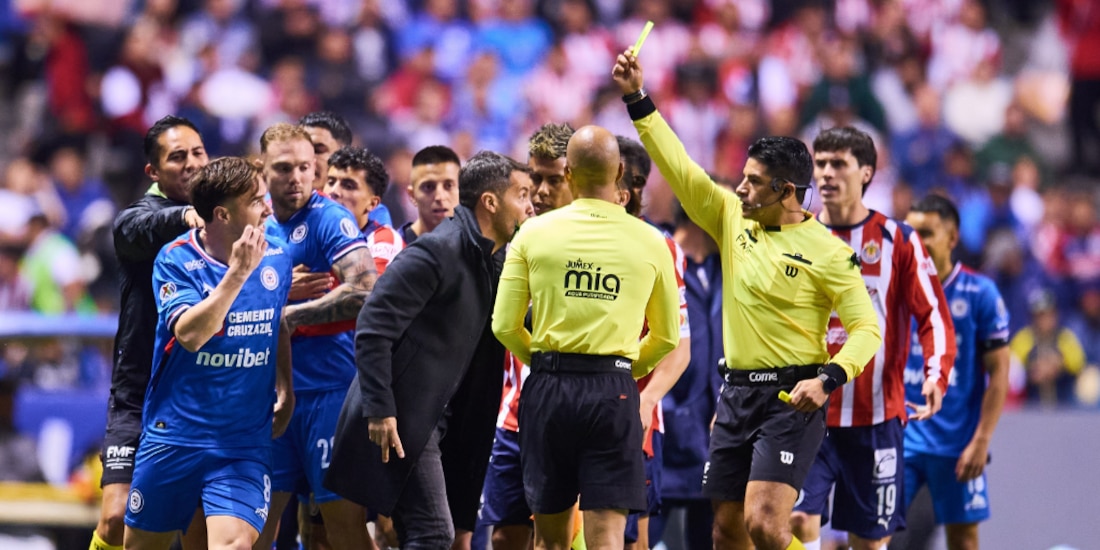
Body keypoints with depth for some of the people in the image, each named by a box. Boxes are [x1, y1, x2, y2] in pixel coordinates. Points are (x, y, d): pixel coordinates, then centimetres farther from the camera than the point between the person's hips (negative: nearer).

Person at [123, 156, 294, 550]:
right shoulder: (175, 261, -10)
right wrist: (238, 272, -28)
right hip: (173, 439, -1)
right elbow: (190, 334, -25)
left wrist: (285, 388, 12)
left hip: (245, 443, 1)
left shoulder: (276, 258, 2)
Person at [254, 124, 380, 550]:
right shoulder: (261, 227, 12)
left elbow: (366, 290, -21)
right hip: (275, 394, 7)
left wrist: (291, 315, -15)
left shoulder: (330, 219, -8)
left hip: (330, 391, -7)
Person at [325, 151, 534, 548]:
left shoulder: (485, 260, 13)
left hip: (425, 418, 10)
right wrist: (379, 410, -22)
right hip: (398, 420, -10)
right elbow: (373, 329, -19)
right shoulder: (436, 252, -16)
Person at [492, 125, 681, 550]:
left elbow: (505, 326, 1)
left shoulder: (534, 233, 0)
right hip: (613, 390, -1)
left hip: (548, 387, 1)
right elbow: (667, 337, 10)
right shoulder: (649, 242, 1)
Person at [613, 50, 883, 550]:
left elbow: (867, 329, -10)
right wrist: (637, 100, 4)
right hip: (737, 394, 6)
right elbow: (679, 167, 9)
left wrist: (827, 379, -24)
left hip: (792, 399, -6)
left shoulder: (826, 251, -8)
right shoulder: (732, 220, 9)